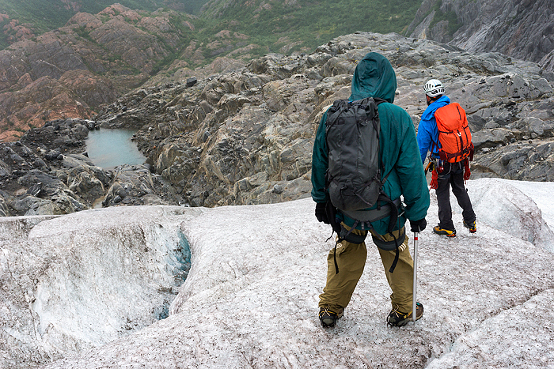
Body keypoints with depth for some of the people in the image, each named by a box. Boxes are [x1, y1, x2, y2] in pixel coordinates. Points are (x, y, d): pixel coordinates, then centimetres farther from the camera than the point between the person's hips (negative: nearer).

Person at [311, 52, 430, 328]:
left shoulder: (333, 116, -7)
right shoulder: (398, 117, -14)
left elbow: (320, 161, 3)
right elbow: (411, 169, -10)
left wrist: (321, 199, 15)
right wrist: (417, 210, 1)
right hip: (385, 207, -2)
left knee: (346, 254, 23)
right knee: (396, 255, 21)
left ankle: (330, 309, 34)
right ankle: (403, 310, 38)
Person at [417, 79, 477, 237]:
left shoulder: (428, 118, -16)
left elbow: (422, 144, -14)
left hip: (442, 163, -5)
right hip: (459, 159, 6)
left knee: (443, 194, 10)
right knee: (460, 189, 22)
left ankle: (447, 227, 21)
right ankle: (470, 221, 30)